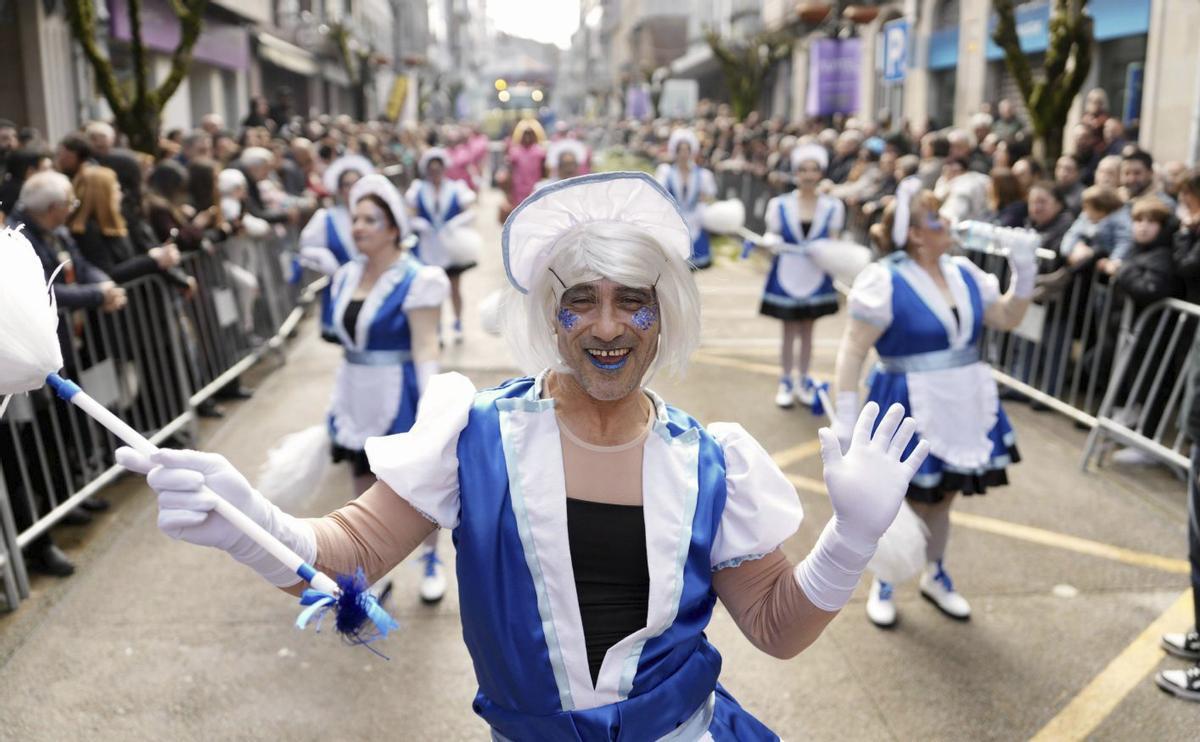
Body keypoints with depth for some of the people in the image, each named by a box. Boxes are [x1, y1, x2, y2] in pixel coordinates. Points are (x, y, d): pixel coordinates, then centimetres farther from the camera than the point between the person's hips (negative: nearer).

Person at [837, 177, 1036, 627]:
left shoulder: (964, 274, 3)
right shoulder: (885, 282, -17)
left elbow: (1008, 318, 15)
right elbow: (854, 351, -17)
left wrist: (1024, 277, -2)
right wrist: (845, 415, -19)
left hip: (963, 407, 6)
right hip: (907, 409, -6)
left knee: (941, 498, 20)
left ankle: (935, 576, 41)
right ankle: (883, 583, 29)